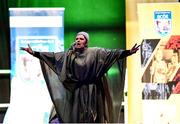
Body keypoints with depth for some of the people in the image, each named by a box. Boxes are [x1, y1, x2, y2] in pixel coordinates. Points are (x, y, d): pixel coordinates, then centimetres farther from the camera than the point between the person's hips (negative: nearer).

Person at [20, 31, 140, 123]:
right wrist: (34, 53, 2)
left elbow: (112, 53, -9)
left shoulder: (95, 52, -1)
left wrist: (128, 52, -22)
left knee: (92, 117, -4)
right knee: (77, 117, 2)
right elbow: (52, 56, 7)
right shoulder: (69, 55, 7)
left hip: (92, 91, -3)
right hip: (76, 91, 3)